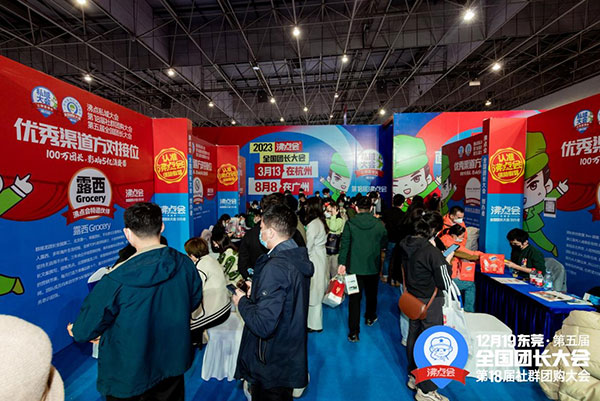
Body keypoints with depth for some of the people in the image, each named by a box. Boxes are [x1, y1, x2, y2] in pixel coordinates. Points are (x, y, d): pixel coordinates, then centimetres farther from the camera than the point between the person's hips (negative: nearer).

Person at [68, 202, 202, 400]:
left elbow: (85, 331, -14)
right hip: (173, 362, 3)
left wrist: (76, 331, 10)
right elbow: (194, 302, 0)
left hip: (129, 377, -3)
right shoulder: (185, 264, -17)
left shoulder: (116, 281, -29)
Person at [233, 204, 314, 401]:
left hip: (270, 365, -8)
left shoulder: (275, 267, -29)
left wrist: (242, 301, -15)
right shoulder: (299, 258, -2)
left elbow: (263, 325, -31)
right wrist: (256, 293, 7)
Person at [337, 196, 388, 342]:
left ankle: (353, 332, 4)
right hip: (373, 266, 2)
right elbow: (384, 244, 3)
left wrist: (342, 263, -4)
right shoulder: (379, 224, -8)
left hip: (354, 266, -2)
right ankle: (370, 318, 46)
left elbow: (344, 245, -11)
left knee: (354, 298, 3)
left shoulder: (350, 224, -12)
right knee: (371, 293, 24)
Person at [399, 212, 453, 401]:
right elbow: (444, 283, -18)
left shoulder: (406, 245, -5)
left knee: (414, 337, 21)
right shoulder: (432, 252, -27)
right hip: (430, 303, -7)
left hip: (413, 299, 7)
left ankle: (414, 376, 41)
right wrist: (447, 261, -6)